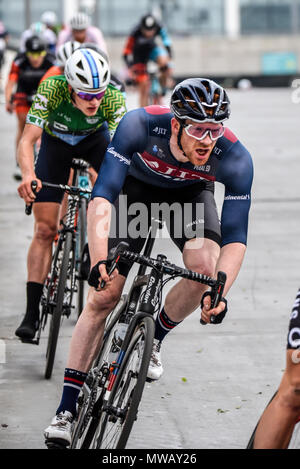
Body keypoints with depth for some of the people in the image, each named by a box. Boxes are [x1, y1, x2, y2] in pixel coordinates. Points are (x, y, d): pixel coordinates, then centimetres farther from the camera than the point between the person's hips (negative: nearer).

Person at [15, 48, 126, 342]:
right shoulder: (51, 90, -37)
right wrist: (28, 175, -58)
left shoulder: (114, 100, -35)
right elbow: (27, 140, -39)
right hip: (56, 141, -1)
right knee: (45, 229, -6)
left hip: (95, 140, 1)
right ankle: (32, 312, -3)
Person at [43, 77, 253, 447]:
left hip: (189, 193, 1)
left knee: (205, 267, -27)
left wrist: (218, 292, -48)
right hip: (136, 185, -1)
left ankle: (153, 339, 3)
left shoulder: (234, 158, -34)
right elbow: (101, 195, -42)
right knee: (104, 295, -10)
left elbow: (235, 237, -32)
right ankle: (67, 410, -4)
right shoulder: (140, 125, -38)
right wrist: (99, 260, -55)